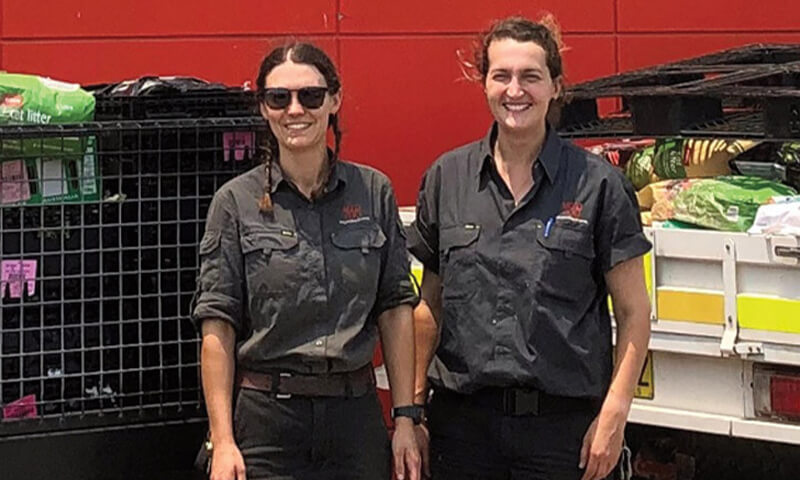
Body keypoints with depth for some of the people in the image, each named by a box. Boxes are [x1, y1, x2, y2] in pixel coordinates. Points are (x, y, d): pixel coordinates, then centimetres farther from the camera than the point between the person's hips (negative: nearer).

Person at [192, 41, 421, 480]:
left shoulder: (374, 192, 5)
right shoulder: (237, 202, -1)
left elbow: (395, 309, 5)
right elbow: (218, 326, -4)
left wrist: (404, 419, 0)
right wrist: (222, 441, -9)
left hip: (355, 413, 2)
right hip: (267, 415, -2)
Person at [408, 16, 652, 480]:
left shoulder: (597, 184, -3)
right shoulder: (446, 178, 6)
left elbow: (633, 312, -1)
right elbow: (430, 306, 11)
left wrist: (613, 415, -9)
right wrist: (412, 408, 7)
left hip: (563, 420, -2)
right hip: (463, 419, 3)